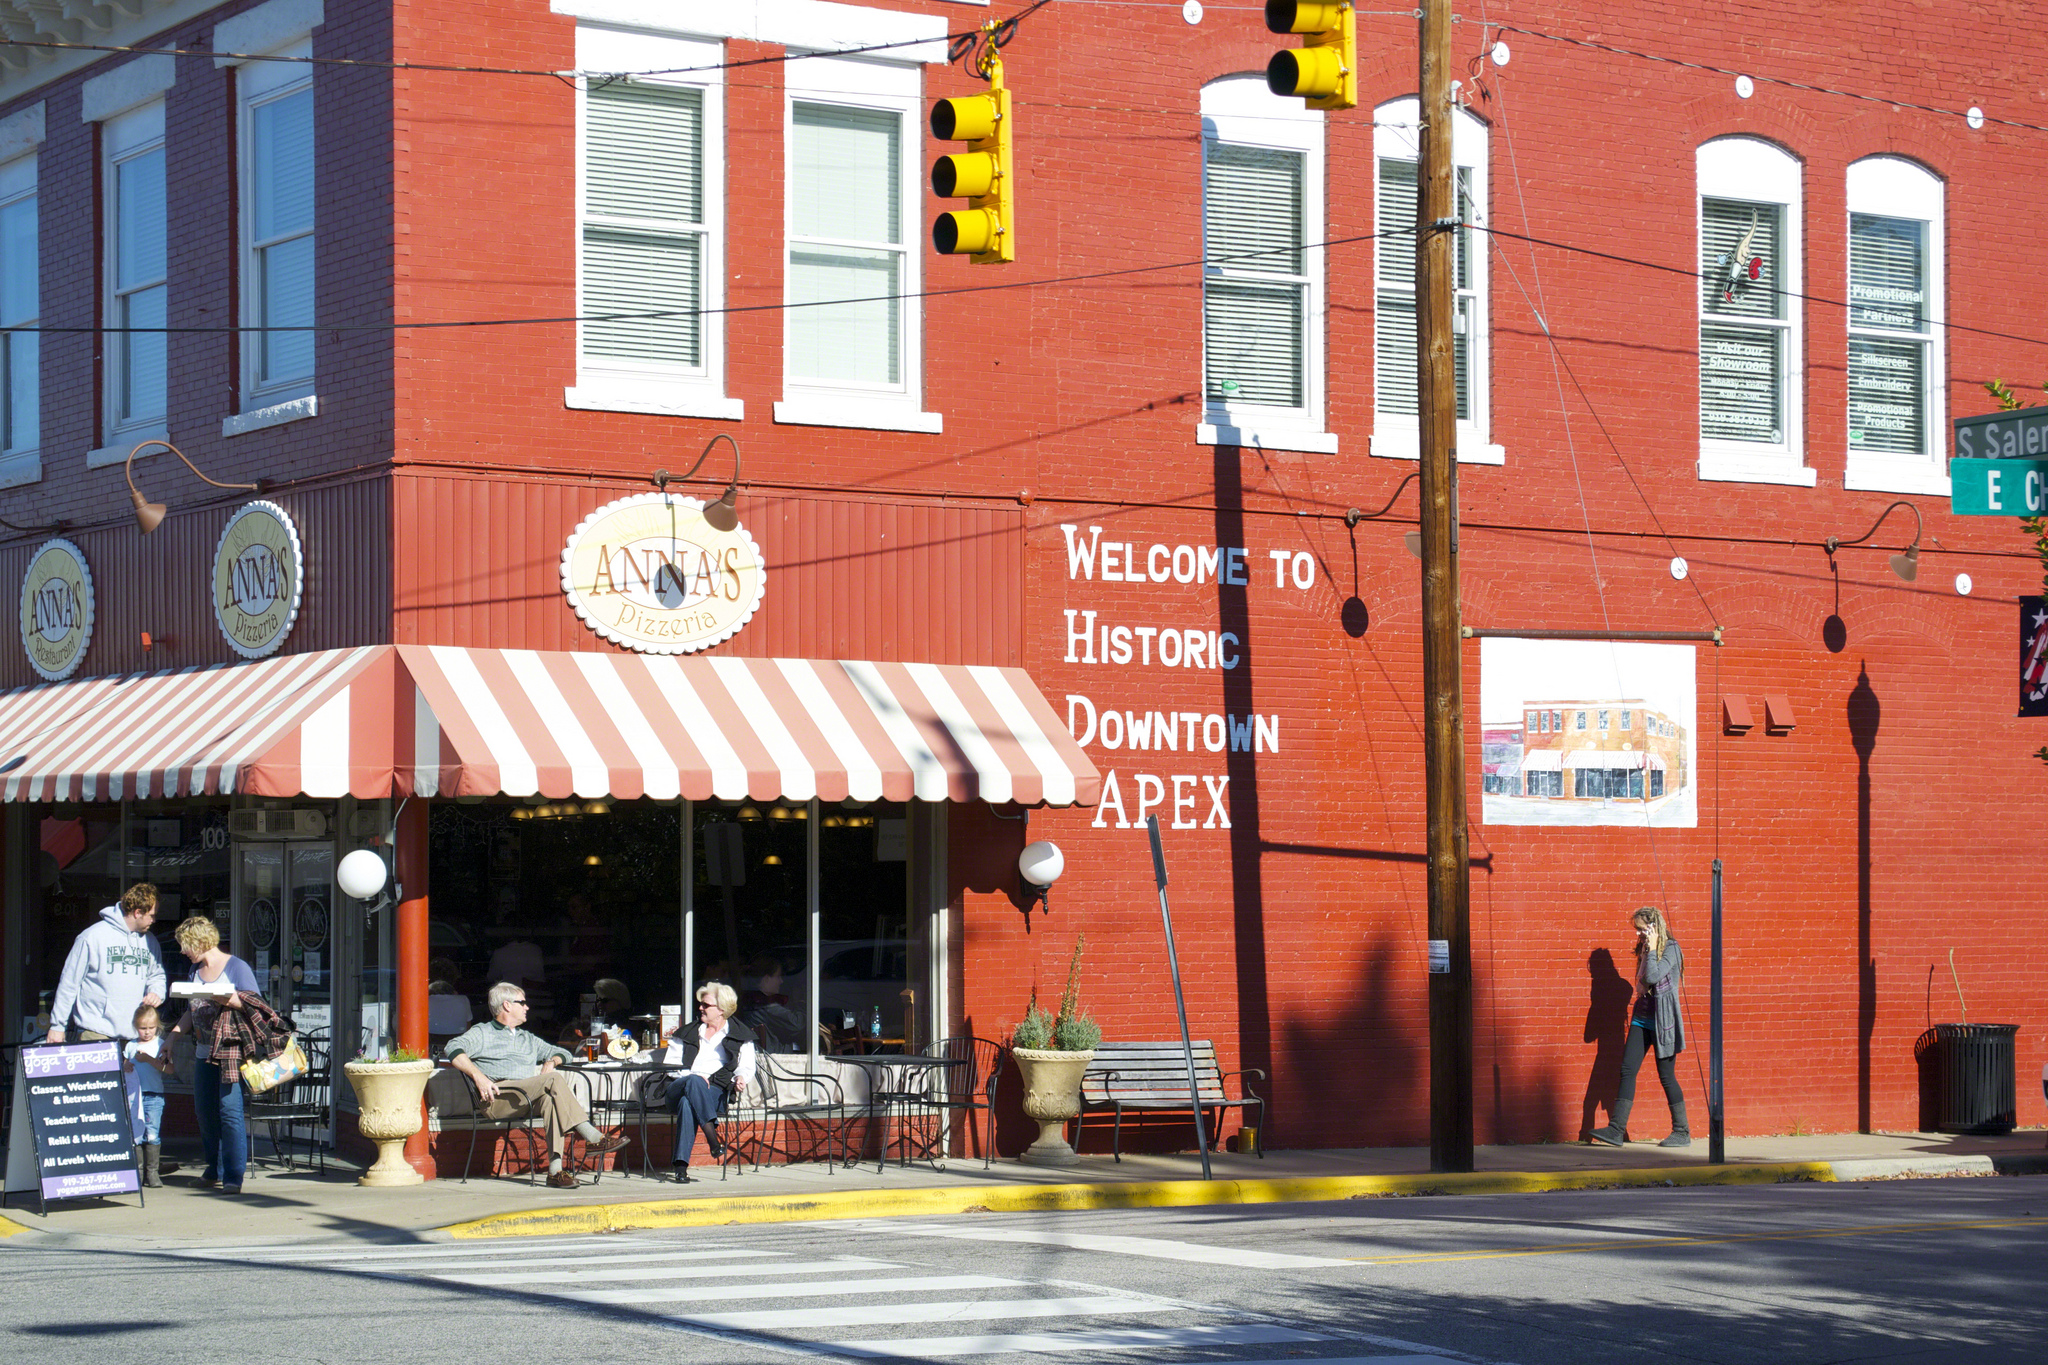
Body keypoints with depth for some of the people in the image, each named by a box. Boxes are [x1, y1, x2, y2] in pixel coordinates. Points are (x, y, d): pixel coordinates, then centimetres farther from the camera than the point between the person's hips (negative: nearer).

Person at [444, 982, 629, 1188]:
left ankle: (555, 1170, -43)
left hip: (529, 1097, 5)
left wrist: (551, 1062, 16)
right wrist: (478, 1076, -18)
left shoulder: (527, 1038, 36)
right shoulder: (482, 1033, 17)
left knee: (550, 1097, -33)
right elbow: (453, 1049, -2)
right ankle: (594, 1138, -35)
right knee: (553, 1080, -28)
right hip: (497, 1098, -5)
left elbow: (562, 1053, 41)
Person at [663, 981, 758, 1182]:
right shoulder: (687, 1033, 27)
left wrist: (741, 1078, -16)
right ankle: (713, 1139, -51)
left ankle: (681, 1164, -49)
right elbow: (670, 1064, 15)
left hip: (716, 1092, -2)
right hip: (679, 1088, 2)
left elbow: (746, 1067, 10)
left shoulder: (740, 1036, 20)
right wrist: (692, 1077, -6)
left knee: (688, 1103, -40)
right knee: (693, 1082, -39)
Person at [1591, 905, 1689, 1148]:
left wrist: (1652, 950, -15)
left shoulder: (1671, 949, -9)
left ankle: (1682, 1132, 8)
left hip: (1662, 1019, -8)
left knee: (1666, 1075, -3)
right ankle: (1616, 1130, -4)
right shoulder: (1644, 949, 14)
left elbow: (1652, 977, -22)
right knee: (1627, 1069, -1)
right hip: (1642, 1018, 8)